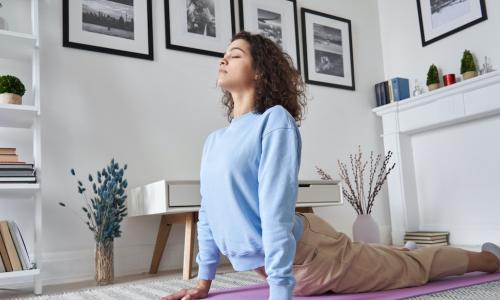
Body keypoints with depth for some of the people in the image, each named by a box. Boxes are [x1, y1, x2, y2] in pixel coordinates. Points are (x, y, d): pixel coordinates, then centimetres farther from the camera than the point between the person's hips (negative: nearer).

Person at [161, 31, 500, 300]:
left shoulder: (275, 120, -21)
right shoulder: (213, 140, 2)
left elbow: (276, 210, -29)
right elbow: (208, 212, 7)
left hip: (304, 254, -7)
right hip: (265, 263, 8)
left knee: (411, 268, 16)